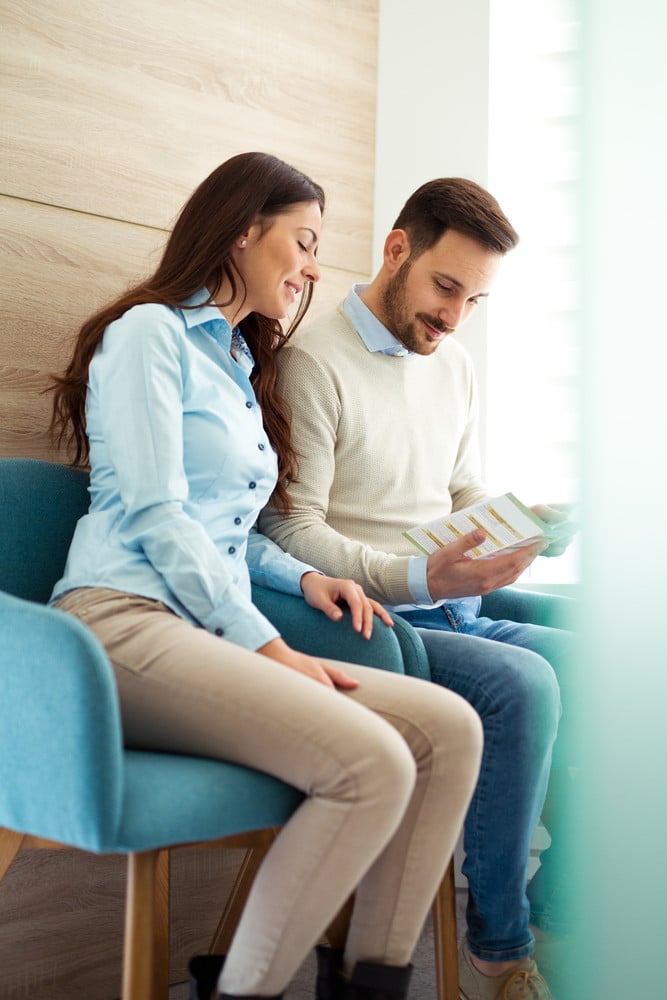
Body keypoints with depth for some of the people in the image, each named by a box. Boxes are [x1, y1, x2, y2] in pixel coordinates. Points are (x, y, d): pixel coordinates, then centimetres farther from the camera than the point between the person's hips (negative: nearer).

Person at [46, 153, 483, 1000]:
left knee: (450, 728, -11)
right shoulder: (150, 332, 1)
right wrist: (266, 645, -12)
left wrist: (301, 576, 8)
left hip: (210, 635, 8)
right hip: (125, 623, -8)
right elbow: (154, 514, -9)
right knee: (372, 764, -28)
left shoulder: (239, 367, 27)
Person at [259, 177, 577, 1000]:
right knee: (522, 683, -30)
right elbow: (294, 533, -14)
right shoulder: (313, 362, -8)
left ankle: (561, 924, -1)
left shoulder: (451, 363, 17)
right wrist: (422, 579, -26)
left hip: (456, 609, 8)